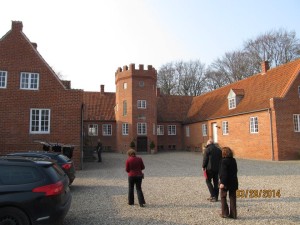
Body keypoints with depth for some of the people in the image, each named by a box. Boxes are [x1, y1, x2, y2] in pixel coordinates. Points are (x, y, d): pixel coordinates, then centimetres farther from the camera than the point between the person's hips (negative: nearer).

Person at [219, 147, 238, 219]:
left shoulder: (224, 161, -17)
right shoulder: (234, 160, 5)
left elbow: (224, 173, -21)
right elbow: (235, 171, 12)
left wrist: (222, 182, -20)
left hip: (226, 183, -6)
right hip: (233, 182, 6)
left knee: (223, 197, 9)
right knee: (232, 198, 11)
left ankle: (225, 213, 11)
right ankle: (233, 214, 14)